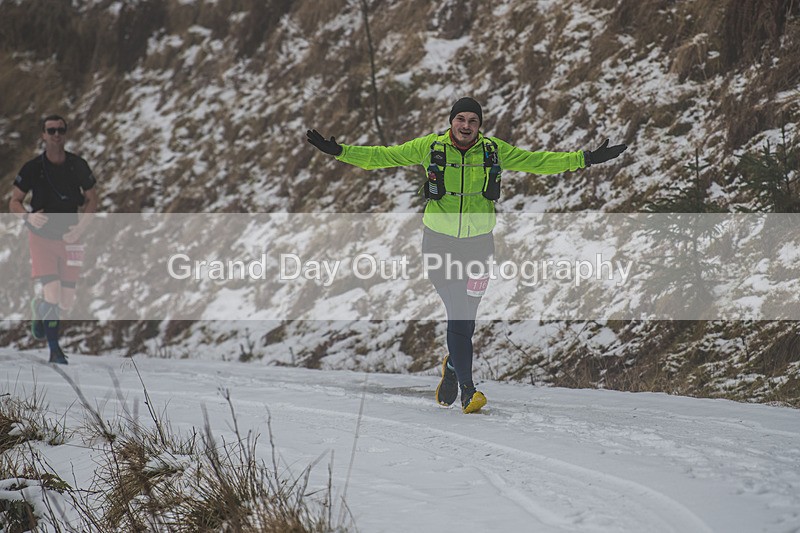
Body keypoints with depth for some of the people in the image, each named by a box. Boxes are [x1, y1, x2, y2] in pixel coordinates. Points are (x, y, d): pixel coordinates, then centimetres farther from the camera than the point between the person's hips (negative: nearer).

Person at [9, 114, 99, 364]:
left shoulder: (78, 166, -2)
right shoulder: (32, 168, -6)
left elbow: (92, 199, 9)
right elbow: (14, 202, 1)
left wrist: (81, 227, -7)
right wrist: (28, 216, -21)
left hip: (69, 238, 2)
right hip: (42, 237, -2)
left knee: (66, 302, 3)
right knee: (53, 295, -15)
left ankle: (40, 308, 38)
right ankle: (54, 349, 4)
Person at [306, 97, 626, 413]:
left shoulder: (494, 151, 0)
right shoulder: (429, 147, -3)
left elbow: (537, 162, 5)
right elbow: (383, 157, 0)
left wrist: (584, 159, 0)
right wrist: (339, 151, -9)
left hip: (478, 242, 1)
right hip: (439, 241, -1)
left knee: (464, 317, 2)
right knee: (458, 314, -9)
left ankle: (453, 367, 32)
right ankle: (467, 389, -3)